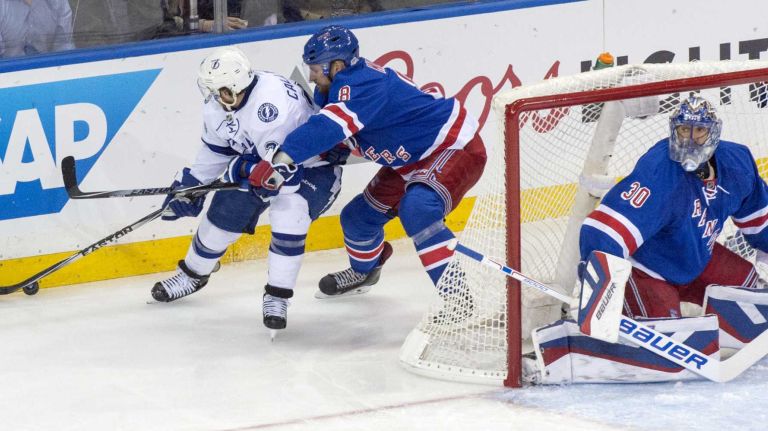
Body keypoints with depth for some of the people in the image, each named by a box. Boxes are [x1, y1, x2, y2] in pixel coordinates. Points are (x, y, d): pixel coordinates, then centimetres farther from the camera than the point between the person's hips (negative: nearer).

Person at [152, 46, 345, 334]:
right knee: (222, 215, 7)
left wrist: (240, 170, -28)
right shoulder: (217, 105, -10)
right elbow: (215, 150, 8)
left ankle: (277, 297, -13)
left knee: (288, 222, -29)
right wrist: (190, 184, 6)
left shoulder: (271, 99, -38)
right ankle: (192, 275, 33)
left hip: (312, 165, -8)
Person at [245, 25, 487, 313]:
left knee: (417, 208, -35)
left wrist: (279, 161, -54)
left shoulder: (362, 84, -30)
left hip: (456, 148, -11)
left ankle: (456, 294, -31)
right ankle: (364, 271, 46)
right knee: (358, 216, 15)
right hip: (412, 161, 11)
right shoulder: (335, 88, 0)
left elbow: (330, 127, -45)